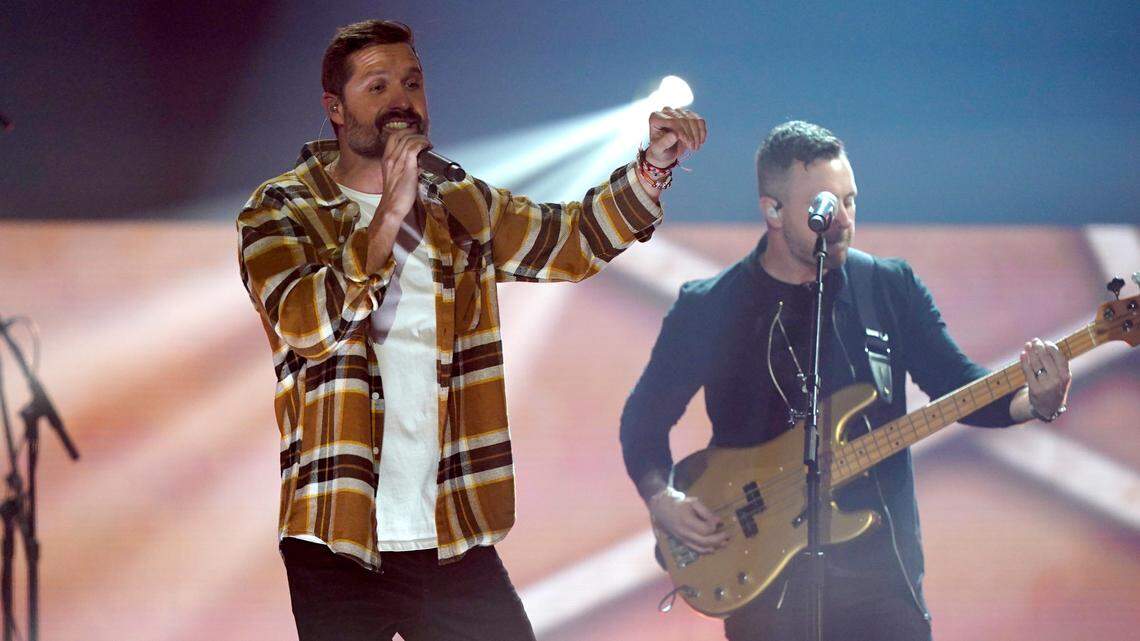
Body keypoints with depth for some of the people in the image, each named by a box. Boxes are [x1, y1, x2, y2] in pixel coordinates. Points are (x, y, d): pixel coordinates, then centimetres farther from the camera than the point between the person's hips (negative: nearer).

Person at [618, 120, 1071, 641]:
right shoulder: (707, 309, 1)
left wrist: (1034, 402, -16)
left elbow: (959, 386, 3)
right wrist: (660, 498, -9)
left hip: (879, 567, 1)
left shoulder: (891, 288, 5)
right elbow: (644, 417, 8)